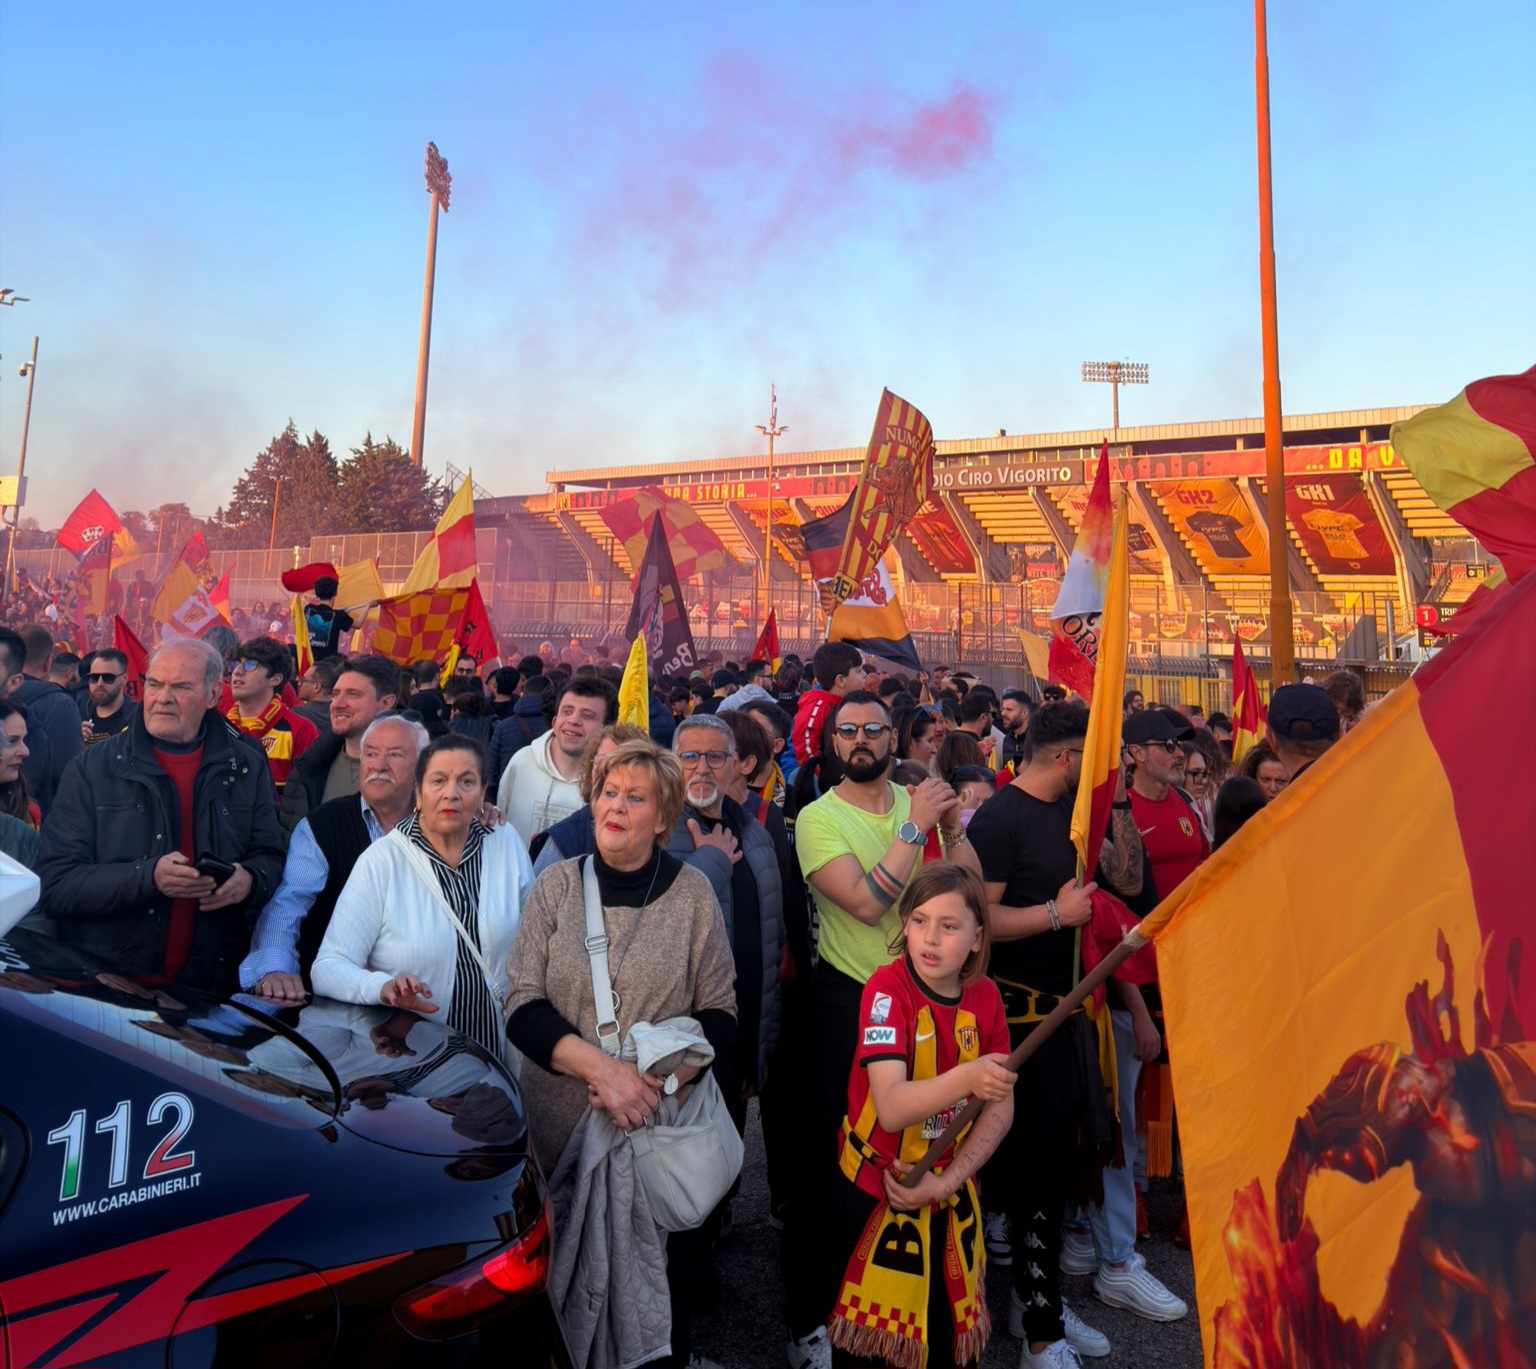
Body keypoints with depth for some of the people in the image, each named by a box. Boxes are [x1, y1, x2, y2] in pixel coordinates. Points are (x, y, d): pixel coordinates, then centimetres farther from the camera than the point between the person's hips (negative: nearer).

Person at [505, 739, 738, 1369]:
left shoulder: (692, 893, -6)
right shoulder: (556, 885, -3)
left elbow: (720, 1015, -3)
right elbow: (523, 1006, -7)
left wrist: (654, 1078, -19)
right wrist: (603, 1068, -21)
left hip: (666, 1123, -1)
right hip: (563, 1121, 1)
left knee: (661, 1274, 13)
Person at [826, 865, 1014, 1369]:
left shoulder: (985, 995, -7)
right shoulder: (888, 987, -21)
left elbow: (1000, 1109, -3)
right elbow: (891, 1108, -31)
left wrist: (946, 1181, -12)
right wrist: (967, 1078, -46)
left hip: (951, 1191, 4)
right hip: (875, 1192, -4)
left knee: (950, 1326, 16)